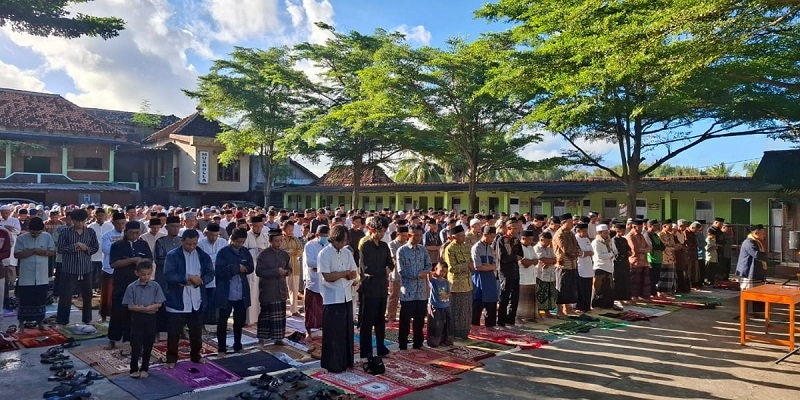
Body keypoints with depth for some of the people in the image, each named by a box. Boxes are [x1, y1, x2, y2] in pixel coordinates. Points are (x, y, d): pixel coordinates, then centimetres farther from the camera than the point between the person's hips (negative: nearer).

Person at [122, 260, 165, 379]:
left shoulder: (155, 286, -3)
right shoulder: (131, 287, -5)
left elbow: (159, 304, -6)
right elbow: (130, 306, -8)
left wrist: (146, 308, -19)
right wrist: (140, 308, -23)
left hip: (150, 318, 1)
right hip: (137, 318, -1)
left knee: (148, 345, 9)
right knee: (136, 345, -2)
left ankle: (144, 368, 22)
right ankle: (134, 369, 13)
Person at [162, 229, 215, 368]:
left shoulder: (203, 256, 4)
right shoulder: (172, 255, -7)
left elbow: (210, 274, 0)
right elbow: (168, 276, -16)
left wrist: (199, 280, -19)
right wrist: (187, 279, -24)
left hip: (197, 301, 4)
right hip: (177, 301, -4)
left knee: (196, 331, 15)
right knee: (174, 332, 5)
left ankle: (195, 356, 32)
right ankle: (171, 359, 20)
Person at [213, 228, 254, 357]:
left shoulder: (245, 251, 5)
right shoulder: (223, 252, -9)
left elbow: (251, 268, 7)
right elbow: (219, 272, -16)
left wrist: (243, 268, -14)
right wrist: (236, 268, -19)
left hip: (241, 293, 5)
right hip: (225, 293, -5)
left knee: (240, 320, 14)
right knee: (222, 322, 4)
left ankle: (238, 346, 29)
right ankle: (221, 349, 15)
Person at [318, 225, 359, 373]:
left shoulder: (347, 253, 9)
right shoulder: (325, 254, -10)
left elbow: (354, 273, 8)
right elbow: (328, 277, -17)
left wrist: (354, 279, -13)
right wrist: (346, 273, -10)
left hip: (347, 297, 6)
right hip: (332, 299, -6)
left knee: (347, 331, 12)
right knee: (333, 333, 1)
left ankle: (346, 361, 24)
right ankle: (332, 365, 12)